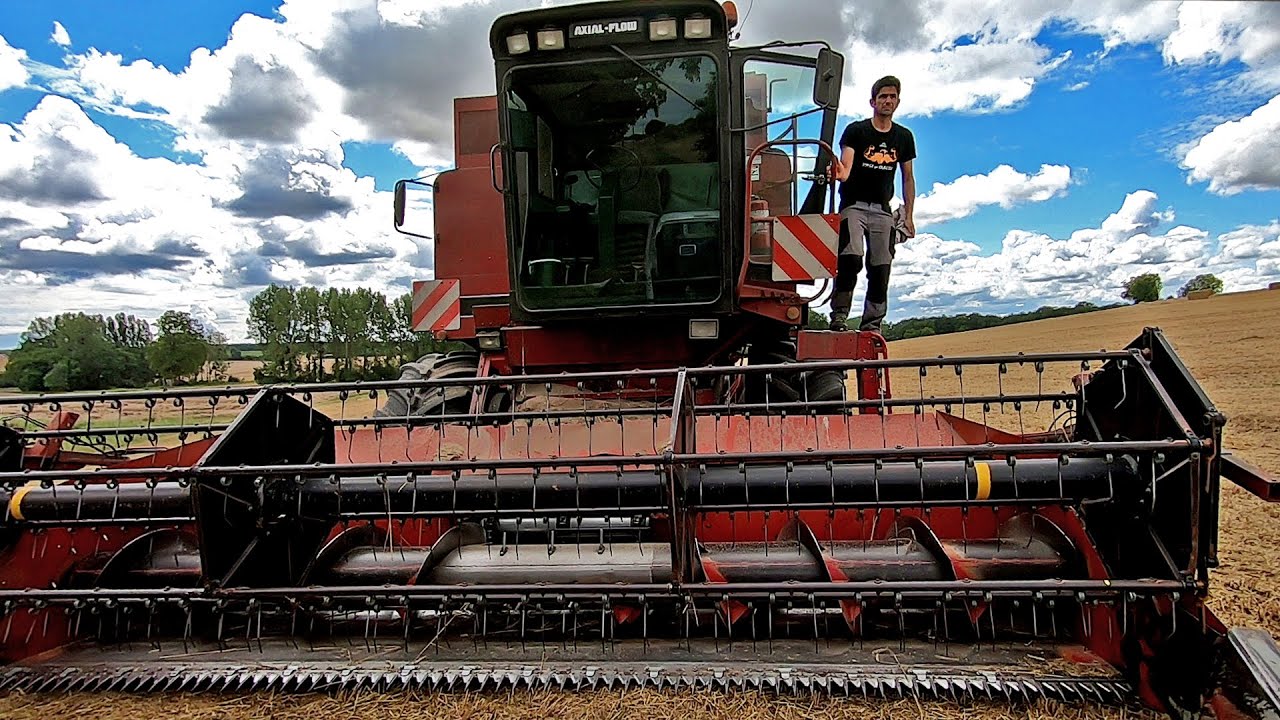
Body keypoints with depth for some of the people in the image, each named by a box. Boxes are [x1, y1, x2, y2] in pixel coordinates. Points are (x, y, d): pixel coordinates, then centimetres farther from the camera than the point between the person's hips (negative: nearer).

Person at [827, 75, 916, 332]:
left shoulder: (903, 137, 10)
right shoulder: (856, 130, -2)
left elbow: (908, 178, 14)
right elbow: (846, 165, -16)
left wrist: (909, 216, 9)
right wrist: (840, 174, -41)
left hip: (883, 210, 4)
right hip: (853, 205, -4)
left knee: (880, 269, 1)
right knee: (851, 259, -22)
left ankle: (871, 326, 7)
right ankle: (839, 315, -13)